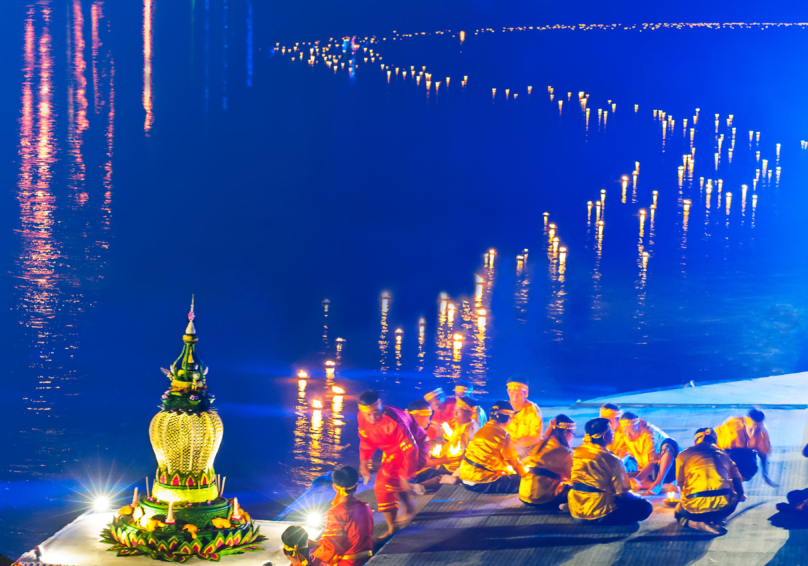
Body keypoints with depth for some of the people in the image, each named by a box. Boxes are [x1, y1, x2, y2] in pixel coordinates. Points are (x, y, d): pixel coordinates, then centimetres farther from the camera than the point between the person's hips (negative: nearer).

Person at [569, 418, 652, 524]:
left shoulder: (578, 452, 5)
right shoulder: (612, 460, -14)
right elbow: (623, 494, -13)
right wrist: (637, 498, 9)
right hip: (598, 514, -8)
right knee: (645, 507, -3)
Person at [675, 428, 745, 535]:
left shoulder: (684, 455, 11)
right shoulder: (723, 454, 19)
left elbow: (680, 482, 13)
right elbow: (737, 478, 23)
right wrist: (741, 495, 44)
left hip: (695, 508, -2)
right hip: (723, 507, 2)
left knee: (679, 514, 32)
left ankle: (696, 523, -3)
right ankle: (716, 521, 7)